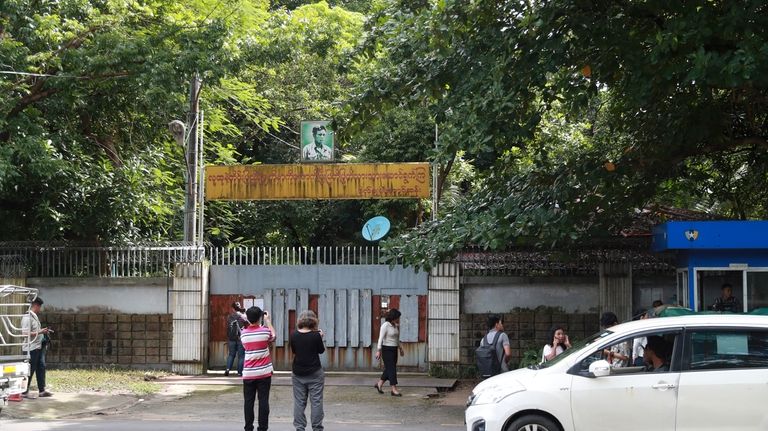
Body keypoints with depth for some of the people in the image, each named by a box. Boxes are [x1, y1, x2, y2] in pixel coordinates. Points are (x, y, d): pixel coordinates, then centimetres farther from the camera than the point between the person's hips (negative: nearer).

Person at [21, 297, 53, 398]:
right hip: (31, 348, -9)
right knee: (30, 370, -3)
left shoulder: (35, 317, 14)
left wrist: (44, 331, 11)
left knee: (41, 368, 8)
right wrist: (40, 332, -20)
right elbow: (25, 333, -21)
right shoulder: (27, 317, -15)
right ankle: (24, 391, 6)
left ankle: (41, 390, 12)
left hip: (39, 347, 9)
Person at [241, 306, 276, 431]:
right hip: (264, 373, -2)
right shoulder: (265, 331, -8)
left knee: (248, 401, 6)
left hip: (248, 373, 2)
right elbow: (273, 336, 14)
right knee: (263, 401, 1)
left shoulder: (244, 333, -1)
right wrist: (268, 321, 22)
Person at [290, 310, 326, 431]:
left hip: (298, 373, 3)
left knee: (299, 402, 8)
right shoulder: (316, 335, -12)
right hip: (315, 373, -3)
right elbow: (321, 350, 1)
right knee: (316, 401, 4)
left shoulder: (294, 335, -4)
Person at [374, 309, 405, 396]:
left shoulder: (395, 326, 9)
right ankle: (393, 389, -6)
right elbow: (381, 338, -18)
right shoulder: (385, 325, -15)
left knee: (389, 369, 12)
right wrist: (379, 351, -22)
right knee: (391, 369, -8)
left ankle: (379, 384, 27)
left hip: (394, 350, 8)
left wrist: (400, 348, 22)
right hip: (387, 349, -8)